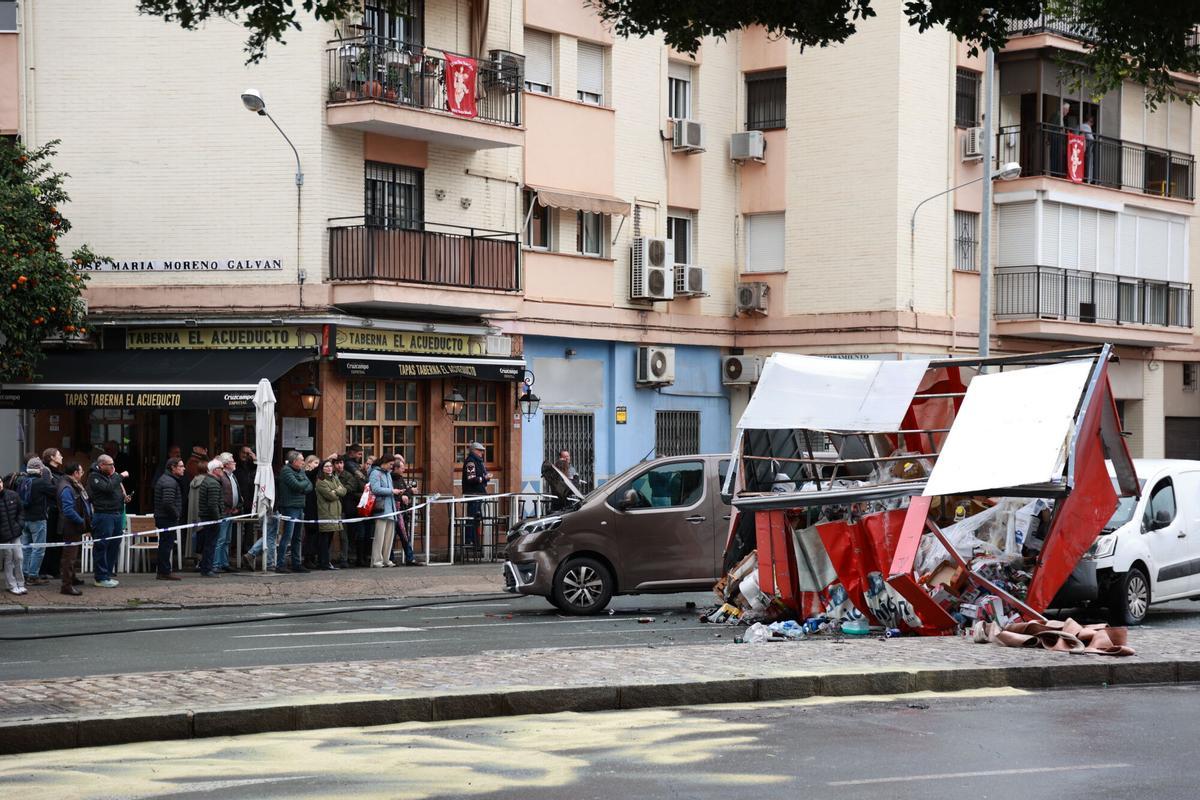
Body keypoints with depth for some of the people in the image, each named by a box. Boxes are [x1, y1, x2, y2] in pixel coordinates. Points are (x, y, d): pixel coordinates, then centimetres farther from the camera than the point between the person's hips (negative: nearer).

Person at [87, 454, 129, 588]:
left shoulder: (113, 475, 16)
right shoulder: (94, 477, -8)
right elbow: (108, 488, -23)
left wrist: (124, 497, 8)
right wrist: (120, 476, -15)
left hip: (117, 514, 8)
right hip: (103, 515, -8)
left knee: (114, 546, 10)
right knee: (101, 546, -5)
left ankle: (107, 574, 19)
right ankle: (101, 577, -2)